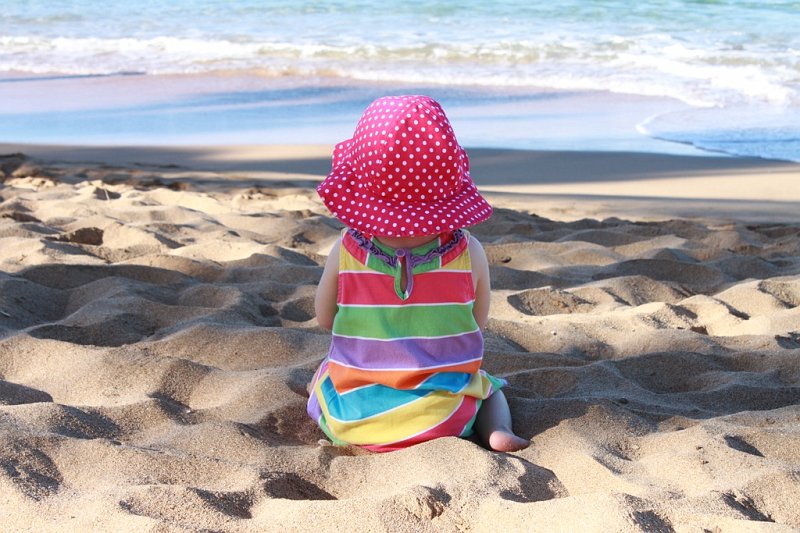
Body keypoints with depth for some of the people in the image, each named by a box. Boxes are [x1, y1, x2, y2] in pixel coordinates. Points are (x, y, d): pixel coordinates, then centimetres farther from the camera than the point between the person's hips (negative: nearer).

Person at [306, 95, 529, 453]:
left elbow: (324, 318, 4)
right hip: (446, 416, -1)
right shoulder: (470, 254, -12)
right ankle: (498, 432, 3)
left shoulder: (343, 254, -11)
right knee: (490, 389, 30)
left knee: (318, 380, 34)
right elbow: (479, 322, 2)